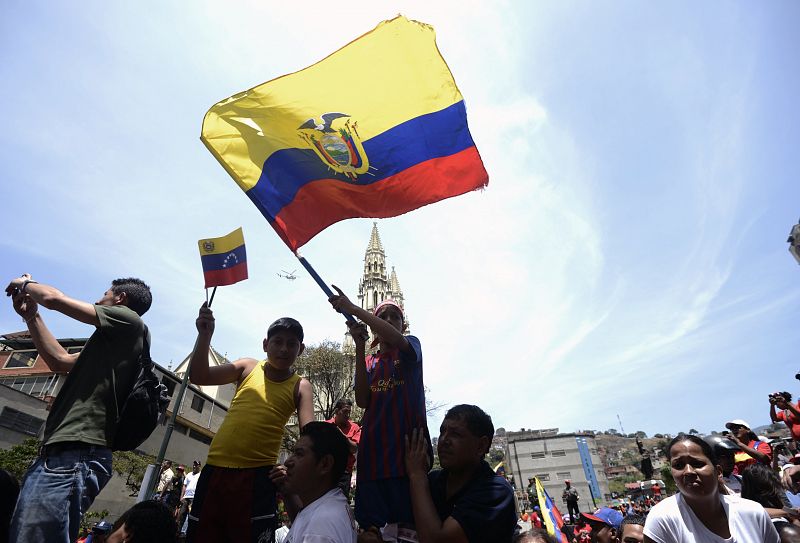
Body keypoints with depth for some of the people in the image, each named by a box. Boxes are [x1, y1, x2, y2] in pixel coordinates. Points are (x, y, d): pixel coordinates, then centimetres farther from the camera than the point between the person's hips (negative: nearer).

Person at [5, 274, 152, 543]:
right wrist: (31, 316, 32)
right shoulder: (113, 344, 26)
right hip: (59, 454, 10)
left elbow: (54, 298, -2)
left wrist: (25, 284, 20)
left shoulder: (128, 319, -3)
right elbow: (59, 360, 31)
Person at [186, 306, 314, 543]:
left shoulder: (300, 386, -1)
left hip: (257, 476, -2)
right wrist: (204, 335, -17)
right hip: (215, 469, 3)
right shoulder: (248, 368, 5)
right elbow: (199, 377, -3)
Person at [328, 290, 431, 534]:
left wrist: (353, 309, -22)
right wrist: (360, 346, -9)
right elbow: (362, 400, -3)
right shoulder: (368, 362, 16)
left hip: (409, 448, -3)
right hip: (374, 452, 4)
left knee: (411, 525, -2)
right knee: (372, 527, 5)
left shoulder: (412, 346, 5)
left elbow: (396, 339, -21)